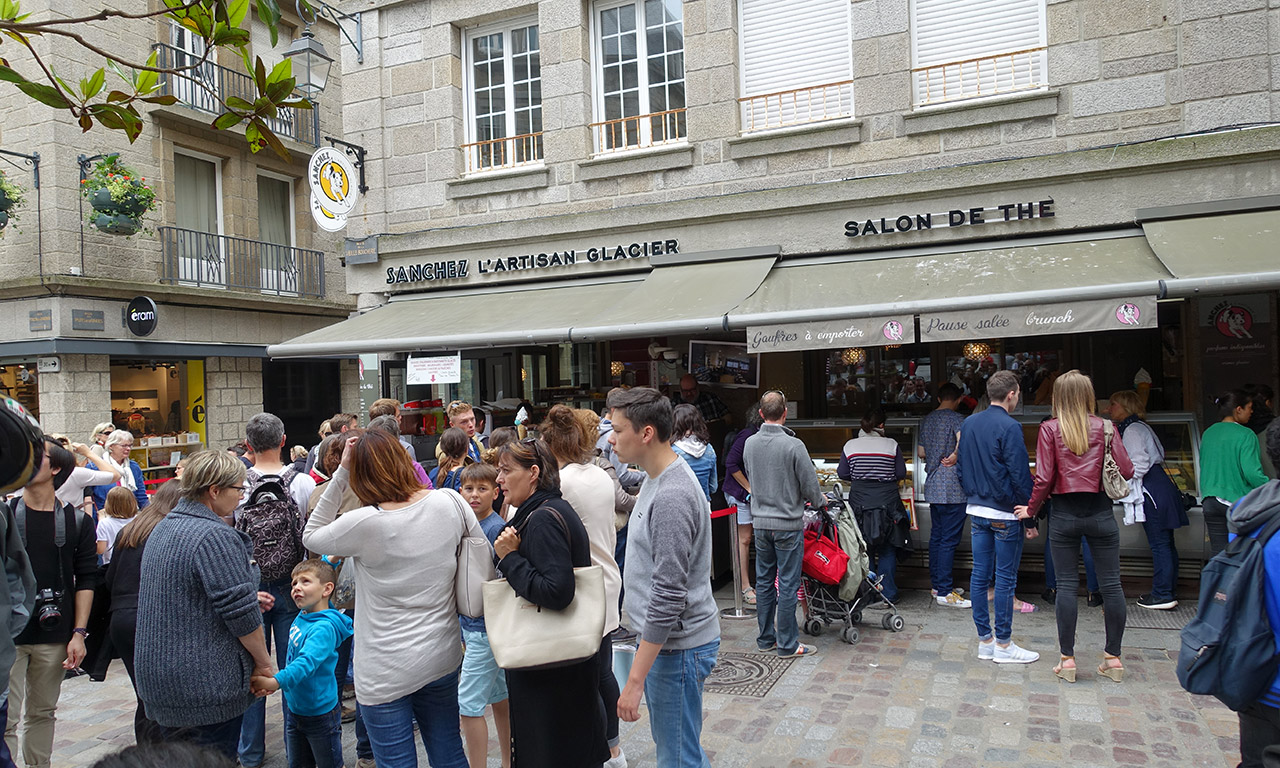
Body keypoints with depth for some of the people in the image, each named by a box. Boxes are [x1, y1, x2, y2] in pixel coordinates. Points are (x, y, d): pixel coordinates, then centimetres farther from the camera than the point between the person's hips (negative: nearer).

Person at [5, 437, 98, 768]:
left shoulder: (77, 522, 4)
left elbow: (85, 580, 4)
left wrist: (79, 633, -1)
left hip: (54, 636, 1)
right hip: (8, 634, -1)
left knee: (42, 713, 12)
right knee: (7, 720, -3)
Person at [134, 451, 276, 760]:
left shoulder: (162, 528, 9)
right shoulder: (216, 537, -21)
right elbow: (240, 613, -22)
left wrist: (249, 597, 14)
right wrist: (264, 661, -9)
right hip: (207, 686, -9)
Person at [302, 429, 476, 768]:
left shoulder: (365, 524, -20)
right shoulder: (450, 502, -8)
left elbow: (311, 537, -1)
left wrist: (340, 474, -6)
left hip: (387, 673, -5)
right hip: (443, 658, 5)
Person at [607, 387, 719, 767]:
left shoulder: (672, 498, -24)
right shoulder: (658, 479, 8)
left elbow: (667, 596, -26)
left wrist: (635, 679, -23)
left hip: (676, 646, -10)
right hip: (664, 639, 10)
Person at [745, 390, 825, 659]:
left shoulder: (750, 444, 0)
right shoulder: (793, 445, -17)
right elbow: (809, 485, -11)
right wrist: (820, 501, 11)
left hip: (760, 522, 5)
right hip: (788, 523, -5)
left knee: (763, 581, 14)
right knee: (788, 585, 2)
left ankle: (766, 638, 23)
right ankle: (787, 644, 9)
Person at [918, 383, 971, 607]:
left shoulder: (926, 420, 13)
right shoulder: (956, 418, -10)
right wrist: (955, 456, -15)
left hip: (932, 487, 8)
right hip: (952, 489, -8)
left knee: (936, 536, 14)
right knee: (949, 539, -4)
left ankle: (937, 585, 22)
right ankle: (945, 592, -2)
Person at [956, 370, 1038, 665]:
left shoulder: (968, 424, 8)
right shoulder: (1009, 427, -14)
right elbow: (1020, 476, -14)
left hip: (976, 510, 7)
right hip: (1004, 513, -7)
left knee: (980, 574, 9)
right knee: (1005, 578, 1)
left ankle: (985, 640, 17)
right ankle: (1003, 645, 8)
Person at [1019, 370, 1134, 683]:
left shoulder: (1050, 429, -5)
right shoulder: (1104, 427, -1)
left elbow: (1044, 478, -8)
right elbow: (1127, 470, -3)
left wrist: (1032, 510, 5)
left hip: (1064, 513, -1)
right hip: (1100, 512, 1)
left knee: (1067, 585, 5)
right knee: (1111, 584, 9)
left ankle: (1067, 658, 9)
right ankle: (1113, 657, 16)